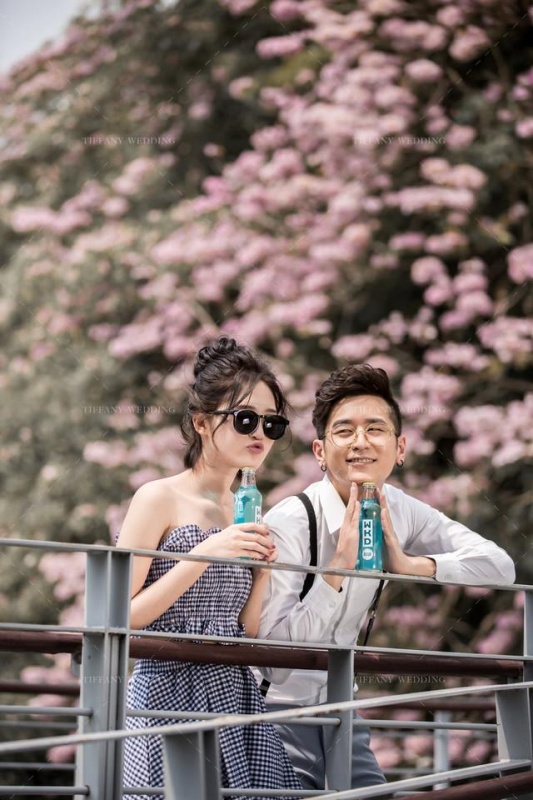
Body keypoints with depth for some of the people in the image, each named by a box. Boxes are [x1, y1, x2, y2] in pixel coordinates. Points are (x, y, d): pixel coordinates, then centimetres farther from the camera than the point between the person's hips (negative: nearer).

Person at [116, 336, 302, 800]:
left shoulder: (247, 515, 12)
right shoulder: (160, 499, -6)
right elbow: (117, 621, -11)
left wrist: (262, 573, -2)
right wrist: (205, 555, -17)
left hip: (233, 695, 6)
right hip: (170, 691, -6)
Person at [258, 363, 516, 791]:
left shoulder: (399, 512, -2)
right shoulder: (288, 524, -21)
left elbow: (500, 566, -5)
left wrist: (410, 564, -19)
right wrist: (338, 567, -32)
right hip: (279, 711, -6)